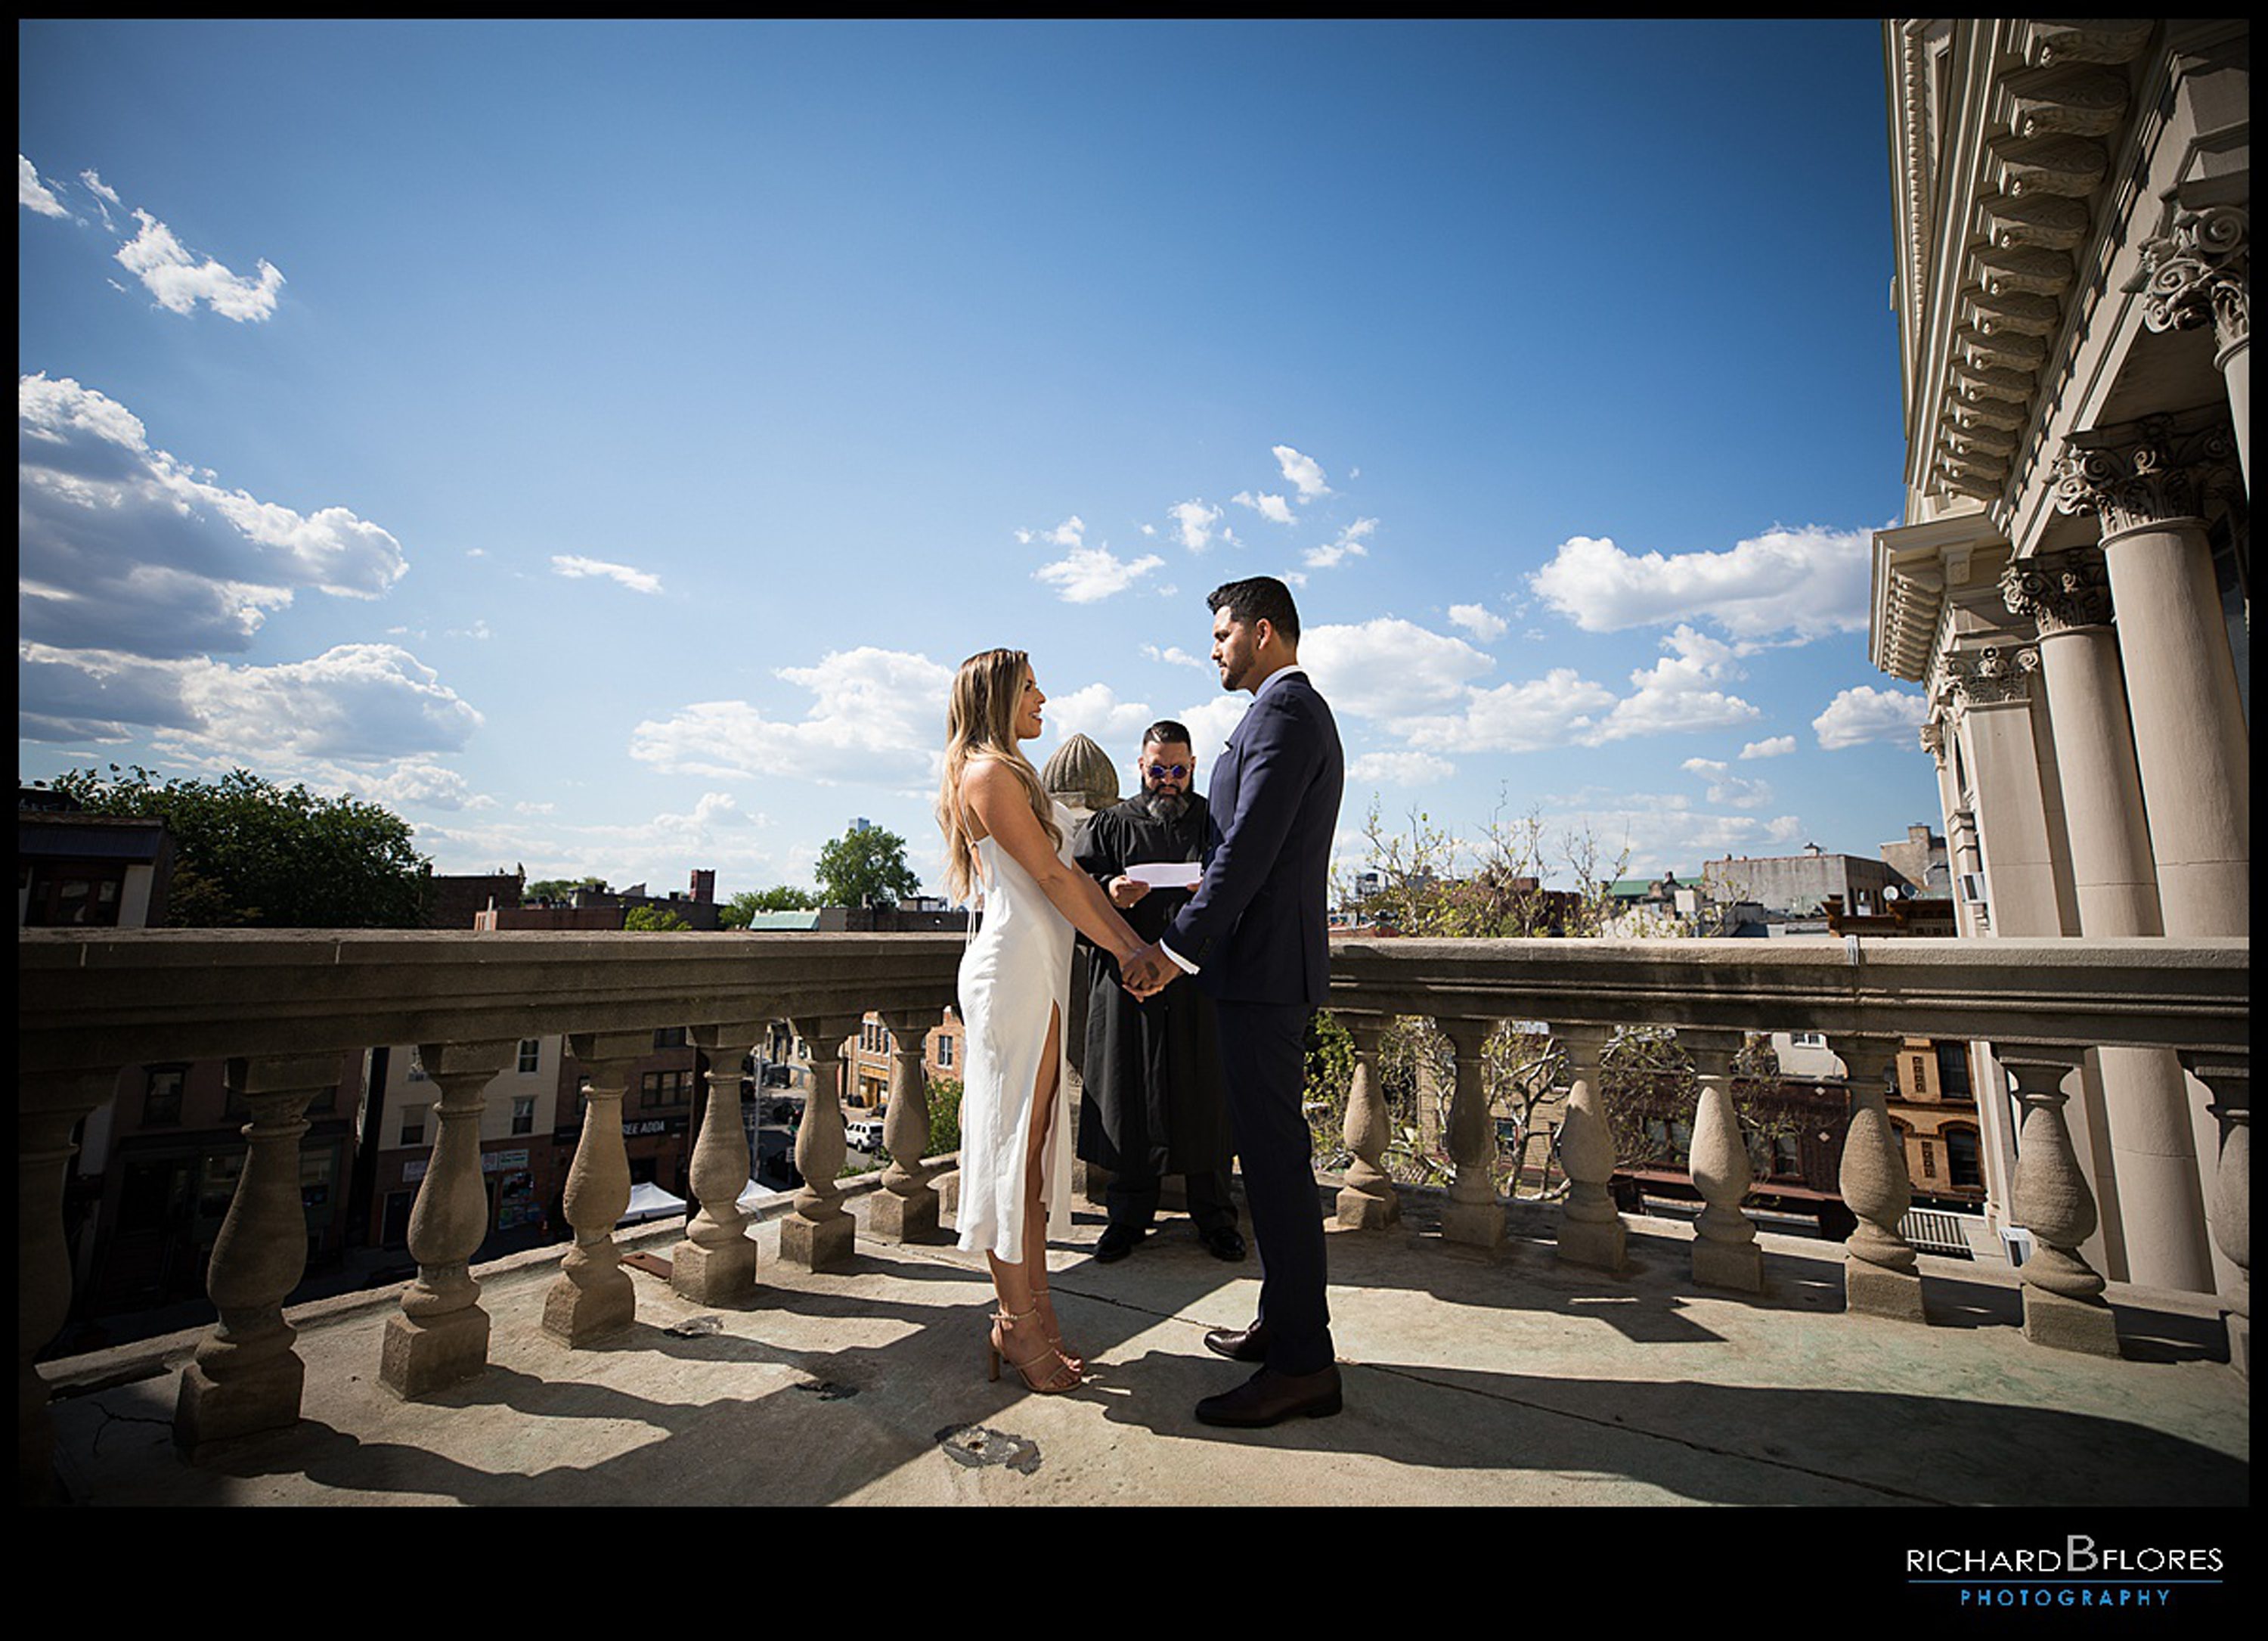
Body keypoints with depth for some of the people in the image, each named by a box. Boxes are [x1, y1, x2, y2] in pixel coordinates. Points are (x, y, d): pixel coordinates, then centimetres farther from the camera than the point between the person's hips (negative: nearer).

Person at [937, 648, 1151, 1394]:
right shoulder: (987, 772, -7)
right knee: (1012, 1143, -1)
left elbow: (1070, 873, 17)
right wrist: (1126, 952, -8)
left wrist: (1136, 943, 9)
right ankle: (1018, 1321, 11)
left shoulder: (1014, 774, 23)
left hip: (1041, 969, 10)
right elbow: (1048, 877, -12)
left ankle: (1033, 1312, 21)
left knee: (1031, 1145, 12)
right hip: (1014, 966, -10)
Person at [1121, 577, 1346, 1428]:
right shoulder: (1297, 710, 21)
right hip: (1267, 964, 11)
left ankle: (1303, 1364, 9)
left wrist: (1175, 947, -18)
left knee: (1273, 1152, -3)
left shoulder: (1285, 708, -12)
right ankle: (1286, 1322, 30)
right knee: (1272, 1149, 16)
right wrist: (1183, 943, 18)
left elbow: (1249, 847, -21)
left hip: (1262, 967, -11)